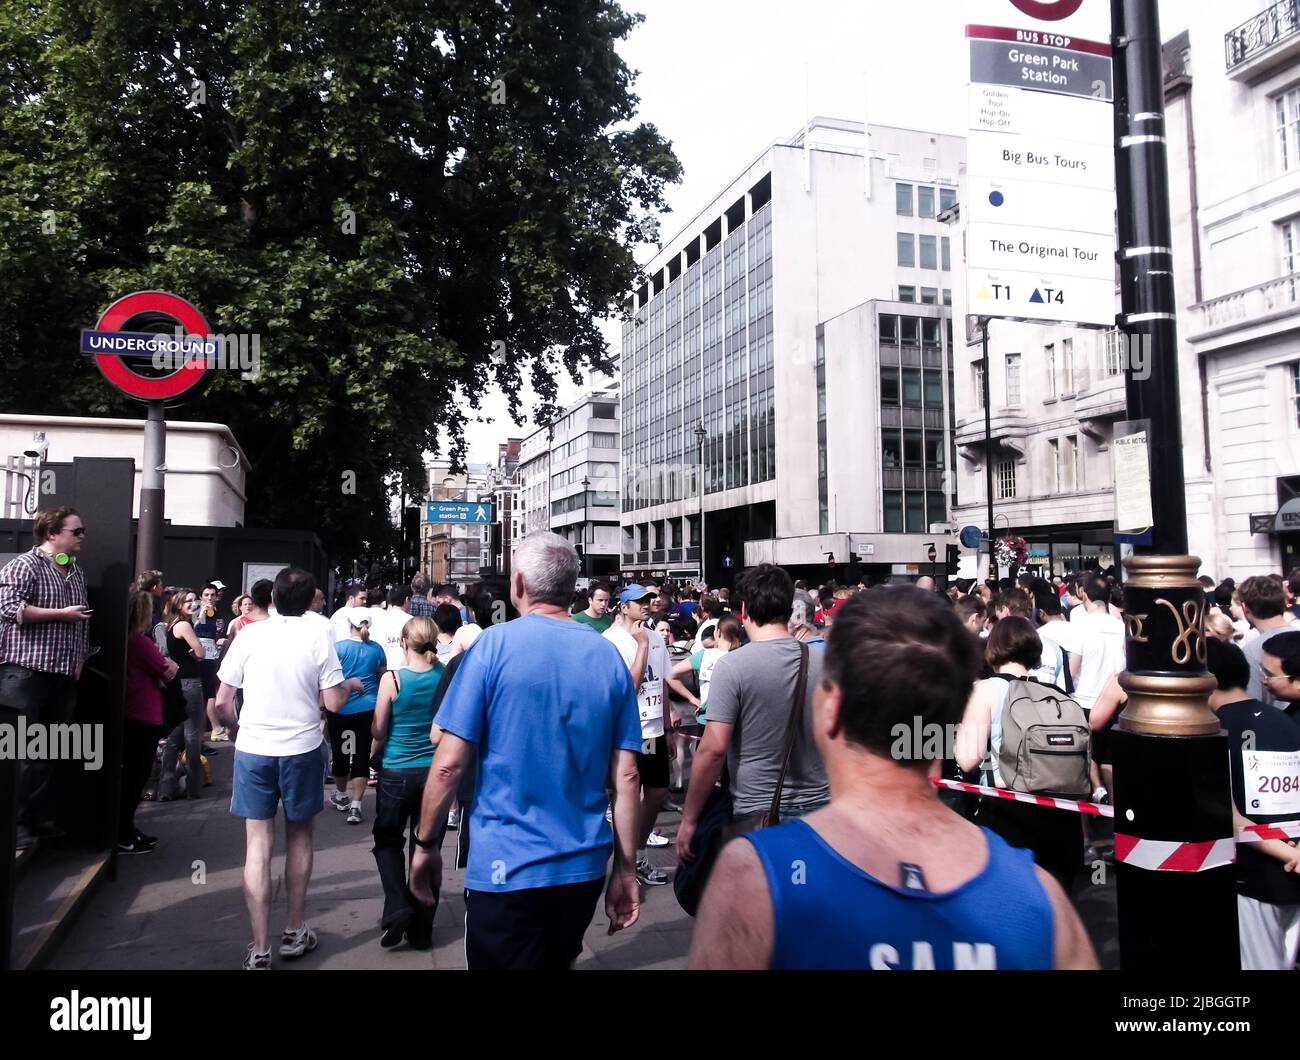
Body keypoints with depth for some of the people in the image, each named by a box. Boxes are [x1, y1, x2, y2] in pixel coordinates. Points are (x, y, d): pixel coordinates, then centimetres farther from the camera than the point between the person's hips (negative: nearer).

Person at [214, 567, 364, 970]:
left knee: (257, 847, 6)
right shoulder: (319, 635, -6)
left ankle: (259, 950, 8)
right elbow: (333, 702, -7)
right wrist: (351, 686, 14)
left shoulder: (249, 634, -2)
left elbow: (222, 702, 1)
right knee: (299, 838, 16)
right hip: (301, 749, -1)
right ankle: (294, 933, 27)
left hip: (252, 749, 1)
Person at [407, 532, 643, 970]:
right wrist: (626, 869, 8)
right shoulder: (609, 657, 0)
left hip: (506, 868, -5)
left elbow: (449, 763, -12)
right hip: (585, 868, 5)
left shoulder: (494, 644, -11)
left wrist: (425, 845, 2)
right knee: (558, 961, 26)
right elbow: (626, 776, 0)